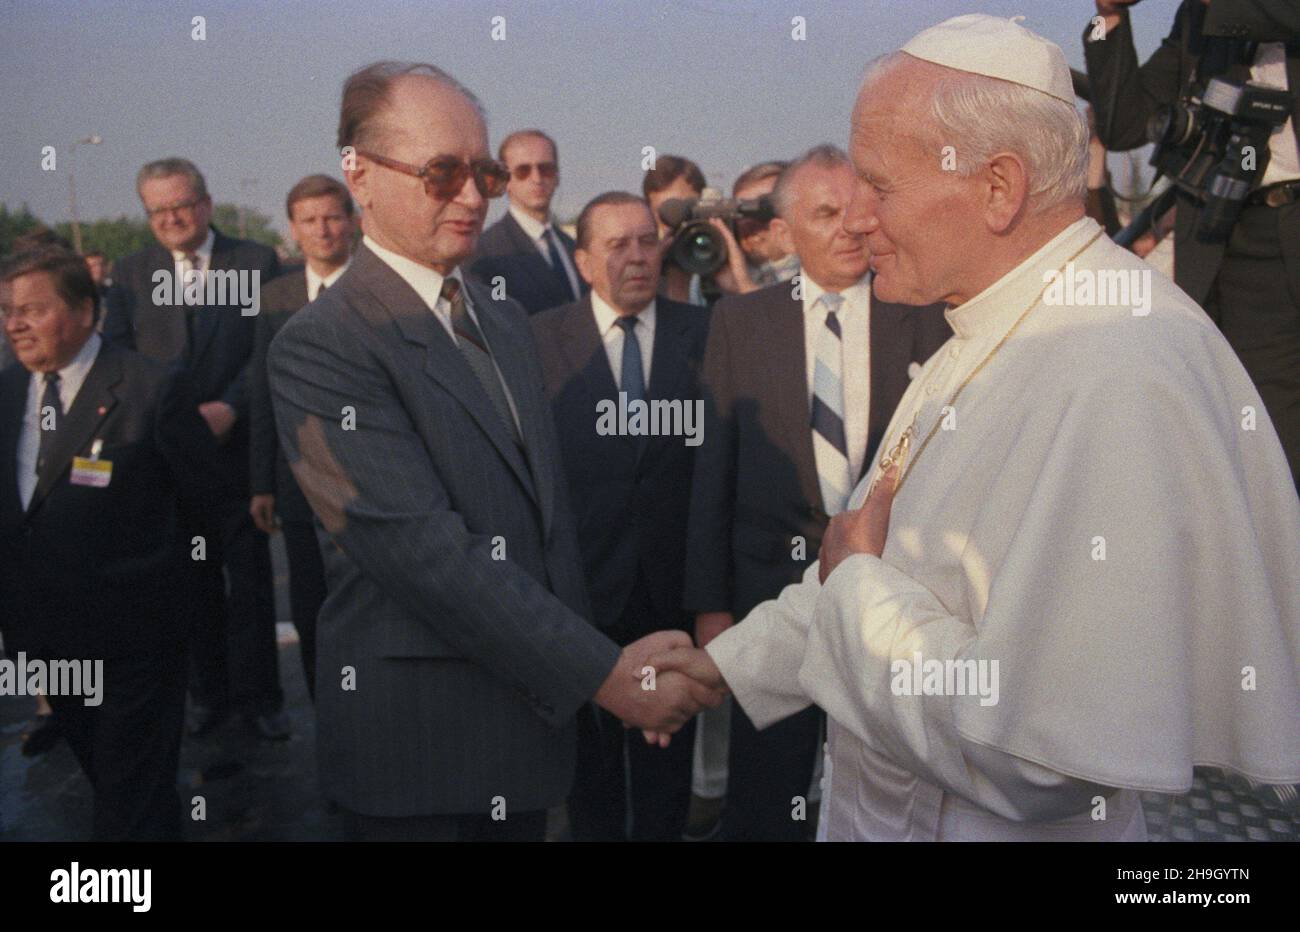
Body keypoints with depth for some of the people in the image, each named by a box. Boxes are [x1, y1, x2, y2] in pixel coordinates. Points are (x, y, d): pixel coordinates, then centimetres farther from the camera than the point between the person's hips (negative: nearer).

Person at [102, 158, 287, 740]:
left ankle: (257, 694, 17)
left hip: (239, 445, -2)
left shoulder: (257, 262, 1)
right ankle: (209, 691, 24)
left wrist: (229, 407, -17)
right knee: (193, 580, 11)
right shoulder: (130, 273, 9)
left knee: (249, 577, 4)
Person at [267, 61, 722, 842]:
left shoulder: (508, 322, 11)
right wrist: (603, 675, -22)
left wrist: (608, 668, 6)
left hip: (534, 712, 7)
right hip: (416, 744, -6)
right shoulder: (320, 348, -15)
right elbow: (421, 548, -22)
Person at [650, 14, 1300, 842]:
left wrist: (857, 584, -19)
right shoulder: (994, 336, 4)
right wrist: (729, 660, 8)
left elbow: (1037, 757, -32)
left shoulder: (1118, 381, -30)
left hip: (1011, 824, -8)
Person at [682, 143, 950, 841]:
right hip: (774, 582, 0)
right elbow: (713, 469, -1)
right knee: (762, 797, 14)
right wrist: (710, 603, -3)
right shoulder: (738, 321, 0)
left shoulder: (926, 319, 0)